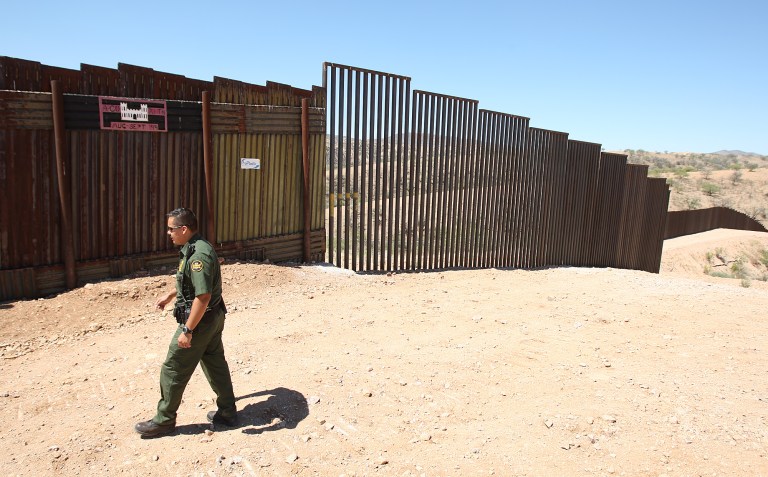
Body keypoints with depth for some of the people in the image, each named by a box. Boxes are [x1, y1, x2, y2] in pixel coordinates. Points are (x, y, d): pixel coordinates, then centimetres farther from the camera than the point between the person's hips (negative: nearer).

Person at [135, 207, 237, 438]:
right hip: (213, 318, 10)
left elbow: (203, 296, -30)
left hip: (200, 321, -10)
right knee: (216, 364, 18)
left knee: (173, 370, 4)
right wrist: (171, 294, 29)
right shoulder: (197, 247, 7)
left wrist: (187, 330, -26)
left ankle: (164, 420, 19)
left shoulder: (198, 254, -26)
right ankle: (227, 411, 28)